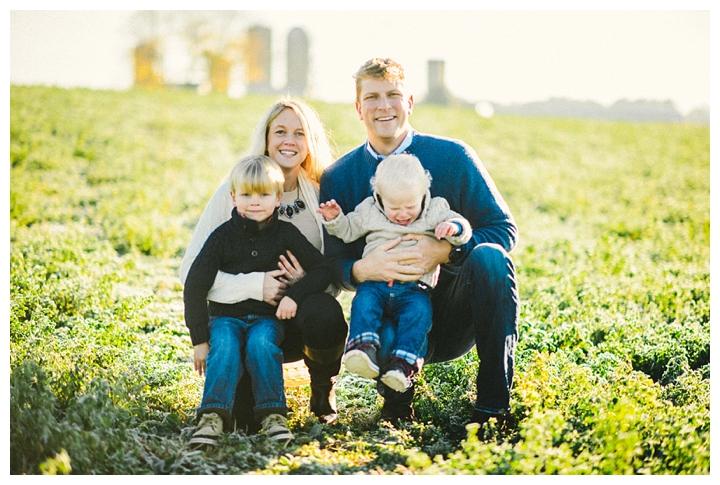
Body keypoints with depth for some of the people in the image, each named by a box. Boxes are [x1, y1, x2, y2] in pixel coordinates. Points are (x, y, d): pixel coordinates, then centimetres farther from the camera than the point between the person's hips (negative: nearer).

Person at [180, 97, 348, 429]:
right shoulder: (234, 191, -4)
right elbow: (191, 269, -10)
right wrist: (254, 285, -25)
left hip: (300, 316, 2)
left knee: (324, 313, -35)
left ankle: (324, 391, -1)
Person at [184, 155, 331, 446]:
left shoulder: (286, 234, 1)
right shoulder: (223, 236, -3)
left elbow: (321, 270, 2)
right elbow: (195, 286, -4)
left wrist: (294, 295, -17)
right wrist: (199, 338, -8)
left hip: (267, 317, 0)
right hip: (226, 316, 0)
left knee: (260, 345, -31)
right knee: (224, 347, -30)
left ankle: (272, 414, -23)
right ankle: (213, 416, -33)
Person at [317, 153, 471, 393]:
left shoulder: (435, 211, 8)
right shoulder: (369, 211, 13)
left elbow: (463, 228, 3)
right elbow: (348, 231, 24)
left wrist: (453, 228, -20)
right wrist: (334, 219, 5)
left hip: (414, 288, -1)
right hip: (375, 283, 1)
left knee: (419, 312, -31)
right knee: (363, 303, -30)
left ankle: (403, 362, -39)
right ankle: (364, 348, -42)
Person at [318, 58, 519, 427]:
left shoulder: (452, 157, -2)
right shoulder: (337, 178, 3)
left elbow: (503, 229, -3)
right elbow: (334, 264, 2)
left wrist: (444, 252, -22)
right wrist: (363, 269, -24)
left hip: (454, 314, 1)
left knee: (489, 257, -32)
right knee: (383, 343, -37)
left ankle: (493, 405, -19)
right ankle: (397, 405, 3)